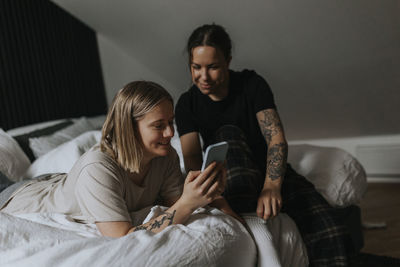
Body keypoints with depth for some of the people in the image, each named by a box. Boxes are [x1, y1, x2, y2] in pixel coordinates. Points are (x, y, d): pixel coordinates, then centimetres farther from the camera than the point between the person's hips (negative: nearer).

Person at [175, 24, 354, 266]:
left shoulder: (252, 84, -8)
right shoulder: (188, 104, -5)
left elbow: (277, 138, -18)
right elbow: (193, 160, -14)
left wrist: (272, 185, -38)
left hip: (269, 171, 0)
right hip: (231, 177, 1)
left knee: (331, 235, -24)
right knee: (228, 132, -30)